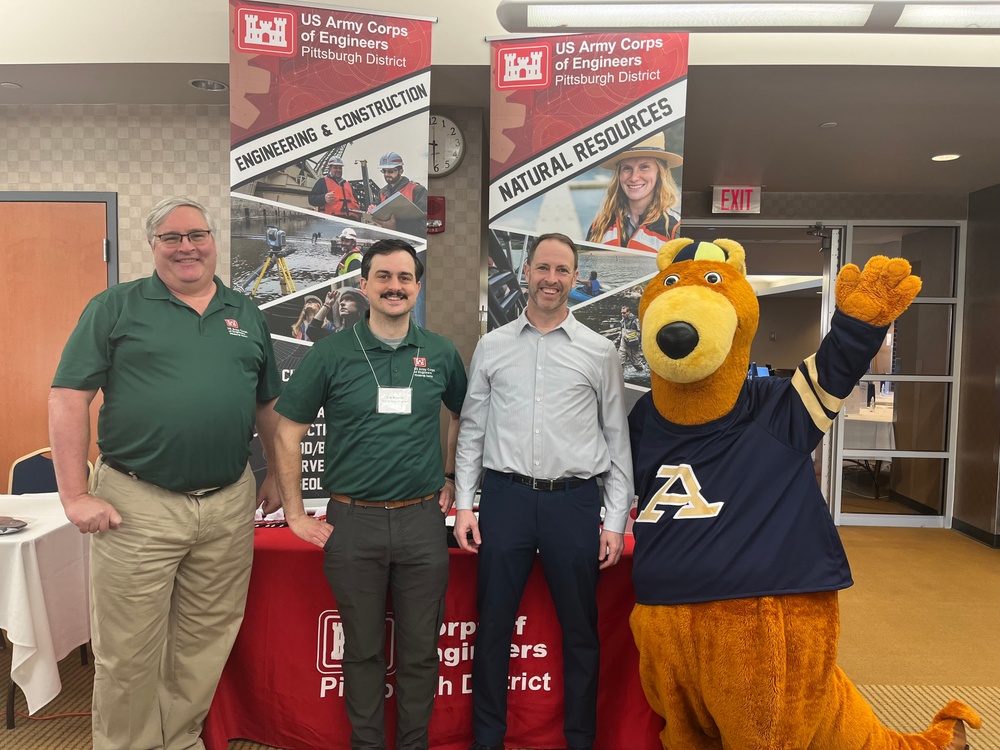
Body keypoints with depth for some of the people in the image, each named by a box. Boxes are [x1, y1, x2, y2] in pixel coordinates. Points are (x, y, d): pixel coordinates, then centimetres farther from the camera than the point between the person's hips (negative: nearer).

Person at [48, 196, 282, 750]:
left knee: (207, 643, 15)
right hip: (137, 505, -3)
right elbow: (68, 398, -5)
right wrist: (75, 495, -10)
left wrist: (277, 475, 15)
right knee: (127, 653, 9)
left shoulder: (247, 316, 11)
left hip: (229, 506, 4)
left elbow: (268, 404, 17)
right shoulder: (116, 307, 0)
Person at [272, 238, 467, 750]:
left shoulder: (440, 353, 2)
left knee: (420, 650, 13)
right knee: (363, 649, 14)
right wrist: (295, 514, 0)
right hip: (353, 521, -1)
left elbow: (462, 415, 19)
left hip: (422, 519, 1)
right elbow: (287, 433, 2)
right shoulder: (331, 354, -3)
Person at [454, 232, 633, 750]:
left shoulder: (599, 352, 3)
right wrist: (464, 504, 3)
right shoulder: (492, 346, 6)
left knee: (580, 631, 12)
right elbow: (472, 430, 9)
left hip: (574, 500, 0)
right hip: (505, 497, 1)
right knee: (493, 627, 10)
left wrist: (616, 520, 1)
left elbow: (617, 440, 5)